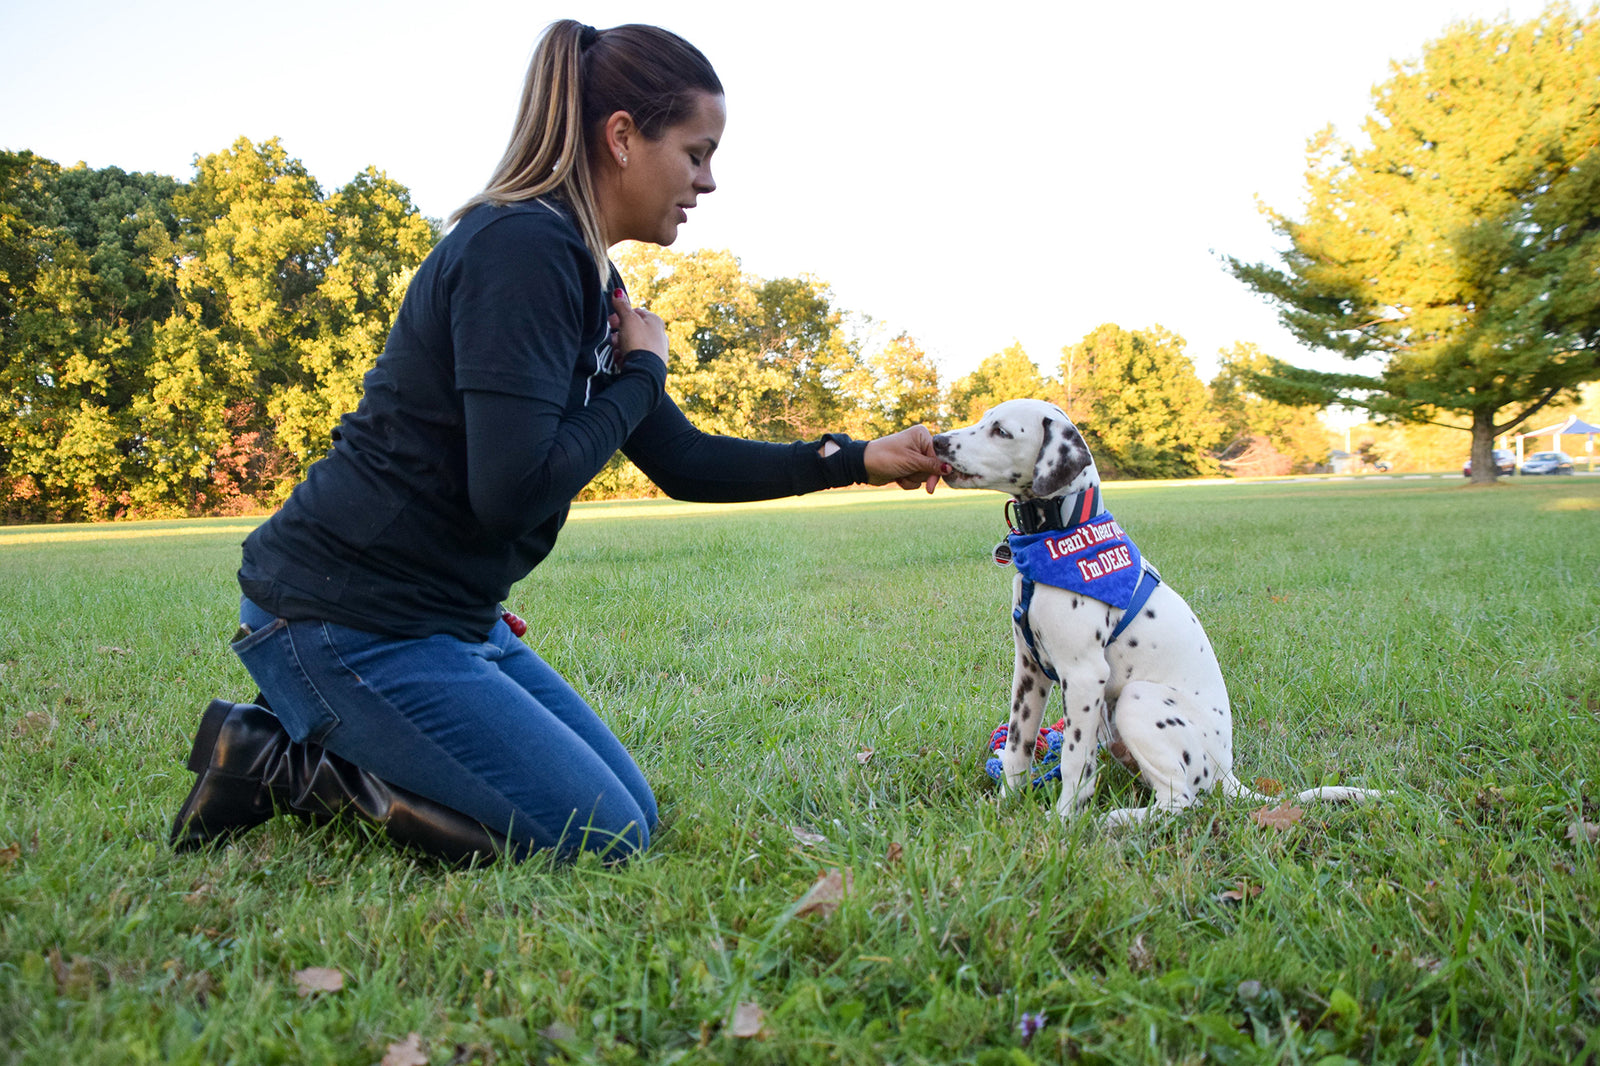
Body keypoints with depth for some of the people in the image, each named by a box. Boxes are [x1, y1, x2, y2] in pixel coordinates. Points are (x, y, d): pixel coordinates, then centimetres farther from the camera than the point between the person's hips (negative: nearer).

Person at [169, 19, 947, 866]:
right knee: (602, 841, -6)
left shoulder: (591, 281, 11)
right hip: (347, 622, -10)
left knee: (630, 813, 13)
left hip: (450, 618, 10)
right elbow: (512, 492, -28)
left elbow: (681, 462, 15)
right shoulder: (523, 248, -19)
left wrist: (858, 461, 12)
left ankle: (316, 741, 13)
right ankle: (285, 763, 0)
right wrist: (642, 374, -12)